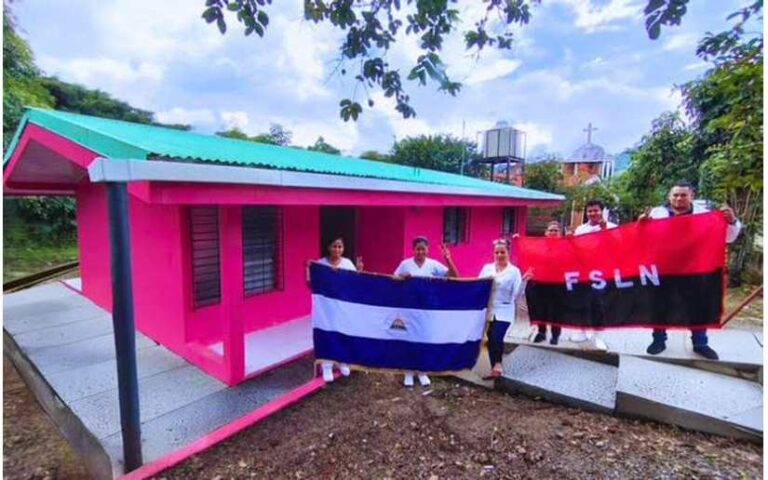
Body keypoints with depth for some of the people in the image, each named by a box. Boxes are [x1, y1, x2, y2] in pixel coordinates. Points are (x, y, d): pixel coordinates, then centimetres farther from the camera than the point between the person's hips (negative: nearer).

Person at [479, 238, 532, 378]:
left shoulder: (514, 271, -1)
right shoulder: (487, 268, 6)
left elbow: (517, 294, -9)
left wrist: (524, 280, -23)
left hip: (504, 312, -3)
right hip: (488, 310, 3)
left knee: (497, 337, -19)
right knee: (491, 339, 7)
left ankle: (497, 364, 4)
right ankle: (496, 366, 24)